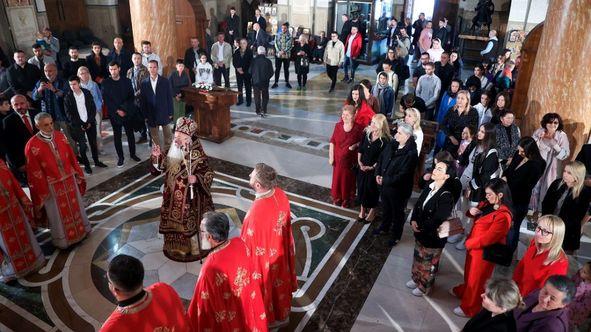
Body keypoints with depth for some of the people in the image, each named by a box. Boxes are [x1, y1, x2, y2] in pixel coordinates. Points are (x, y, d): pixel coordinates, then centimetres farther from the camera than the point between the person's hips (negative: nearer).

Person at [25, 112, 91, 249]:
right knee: (59, 213, 14)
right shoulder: (32, 146, -19)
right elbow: (35, 172, -13)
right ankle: (63, 240, 34)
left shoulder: (60, 136, -5)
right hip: (52, 186, -4)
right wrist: (43, 191, -9)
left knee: (75, 206, 21)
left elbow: (71, 157, 5)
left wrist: (78, 175, 9)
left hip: (69, 180, 4)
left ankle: (81, 230, 43)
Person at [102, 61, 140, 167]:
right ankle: (120, 157, 13)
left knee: (130, 134, 9)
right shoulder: (105, 83, -1)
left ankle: (132, 154, 24)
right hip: (114, 114, -1)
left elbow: (131, 97, 0)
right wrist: (117, 111, -12)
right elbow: (106, 100, -4)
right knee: (117, 136, 5)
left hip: (127, 112, 1)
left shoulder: (127, 81, 3)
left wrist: (124, 109, -12)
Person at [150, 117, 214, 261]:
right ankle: (175, 248, 39)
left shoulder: (197, 156, -21)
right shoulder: (174, 150, -1)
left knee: (189, 223, 8)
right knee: (174, 221, 19)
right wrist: (158, 156, -7)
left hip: (189, 199, -7)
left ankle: (193, 249, 29)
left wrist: (196, 179, -34)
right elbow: (164, 167, 10)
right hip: (173, 197, 7)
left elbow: (209, 175, -17)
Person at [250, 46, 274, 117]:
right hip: (265, 82, 0)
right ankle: (263, 111, 0)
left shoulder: (254, 60, -8)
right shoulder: (268, 61, -7)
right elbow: (271, 73, -4)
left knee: (257, 97, 14)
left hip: (256, 82, 0)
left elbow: (250, 71, -3)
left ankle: (258, 111, 13)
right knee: (265, 97, 11)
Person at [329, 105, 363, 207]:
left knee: (348, 180, 13)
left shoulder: (358, 128, -14)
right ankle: (337, 198, 38)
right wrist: (331, 157, -2)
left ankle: (347, 200, 33)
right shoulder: (338, 126, -6)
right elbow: (332, 142, -1)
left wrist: (356, 145, -21)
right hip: (338, 159, 3)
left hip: (350, 160, -2)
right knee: (337, 179, 16)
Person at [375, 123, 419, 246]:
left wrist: (385, 180, -20)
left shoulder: (411, 153, -26)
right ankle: (384, 227, 51)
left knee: (397, 213, 15)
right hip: (385, 185, 7)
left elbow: (403, 175, -27)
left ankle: (396, 236, 35)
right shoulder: (392, 145, -4)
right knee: (386, 208, 27)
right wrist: (378, 174, -5)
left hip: (398, 189, -7)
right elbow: (381, 158, 8)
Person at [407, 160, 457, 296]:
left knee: (429, 264, 16)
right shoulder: (429, 188, -4)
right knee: (418, 258, 26)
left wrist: (420, 227, -13)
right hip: (420, 233, 7)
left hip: (433, 238, -7)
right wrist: (413, 221, -12)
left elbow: (437, 220, -24)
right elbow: (417, 205, 3)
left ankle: (424, 287, 38)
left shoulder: (446, 197, -26)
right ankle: (416, 279, 49)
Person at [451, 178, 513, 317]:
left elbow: (487, 238, -27)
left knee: (476, 279, 12)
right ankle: (463, 291, 54)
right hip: (473, 246, 8)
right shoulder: (486, 204, -2)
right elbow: (474, 213, 17)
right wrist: (471, 211, -7)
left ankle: (469, 308, 32)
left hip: (484, 251, -7)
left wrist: (468, 243, -14)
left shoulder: (503, 216, -28)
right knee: (469, 272, 28)